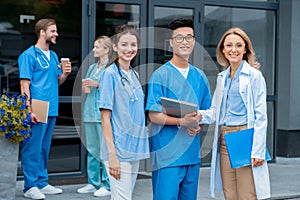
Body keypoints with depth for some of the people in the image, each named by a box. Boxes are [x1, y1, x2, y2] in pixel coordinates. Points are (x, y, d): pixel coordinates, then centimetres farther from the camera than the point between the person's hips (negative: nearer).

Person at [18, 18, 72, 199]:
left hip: (52, 110, 8)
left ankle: (42, 183, 20)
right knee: (33, 148, -4)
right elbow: (25, 85, -12)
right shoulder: (29, 55, -7)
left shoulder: (53, 56, 17)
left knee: (44, 148, 13)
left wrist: (65, 73, 1)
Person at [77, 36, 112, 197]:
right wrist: (84, 86, 4)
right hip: (90, 111, 8)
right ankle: (93, 183, 18)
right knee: (91, 149, 10)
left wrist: (98, 84, -15)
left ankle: (108, 185, 0)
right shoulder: (92, 68, 19)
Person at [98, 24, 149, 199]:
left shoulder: (134, 75, 12)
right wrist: (112, 154, -18)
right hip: (119, 149, -7)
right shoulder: (110, 74, -9)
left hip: (135, 148, 8)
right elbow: (105, 117, -12)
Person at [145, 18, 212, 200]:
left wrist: (198, 125, -5)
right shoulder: (160, 75, -5)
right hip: (167, 153, -6)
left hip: (193, 153, 6)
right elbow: (154, 115, -10)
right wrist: (181, 121, -24)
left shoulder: (200, 77, 13)